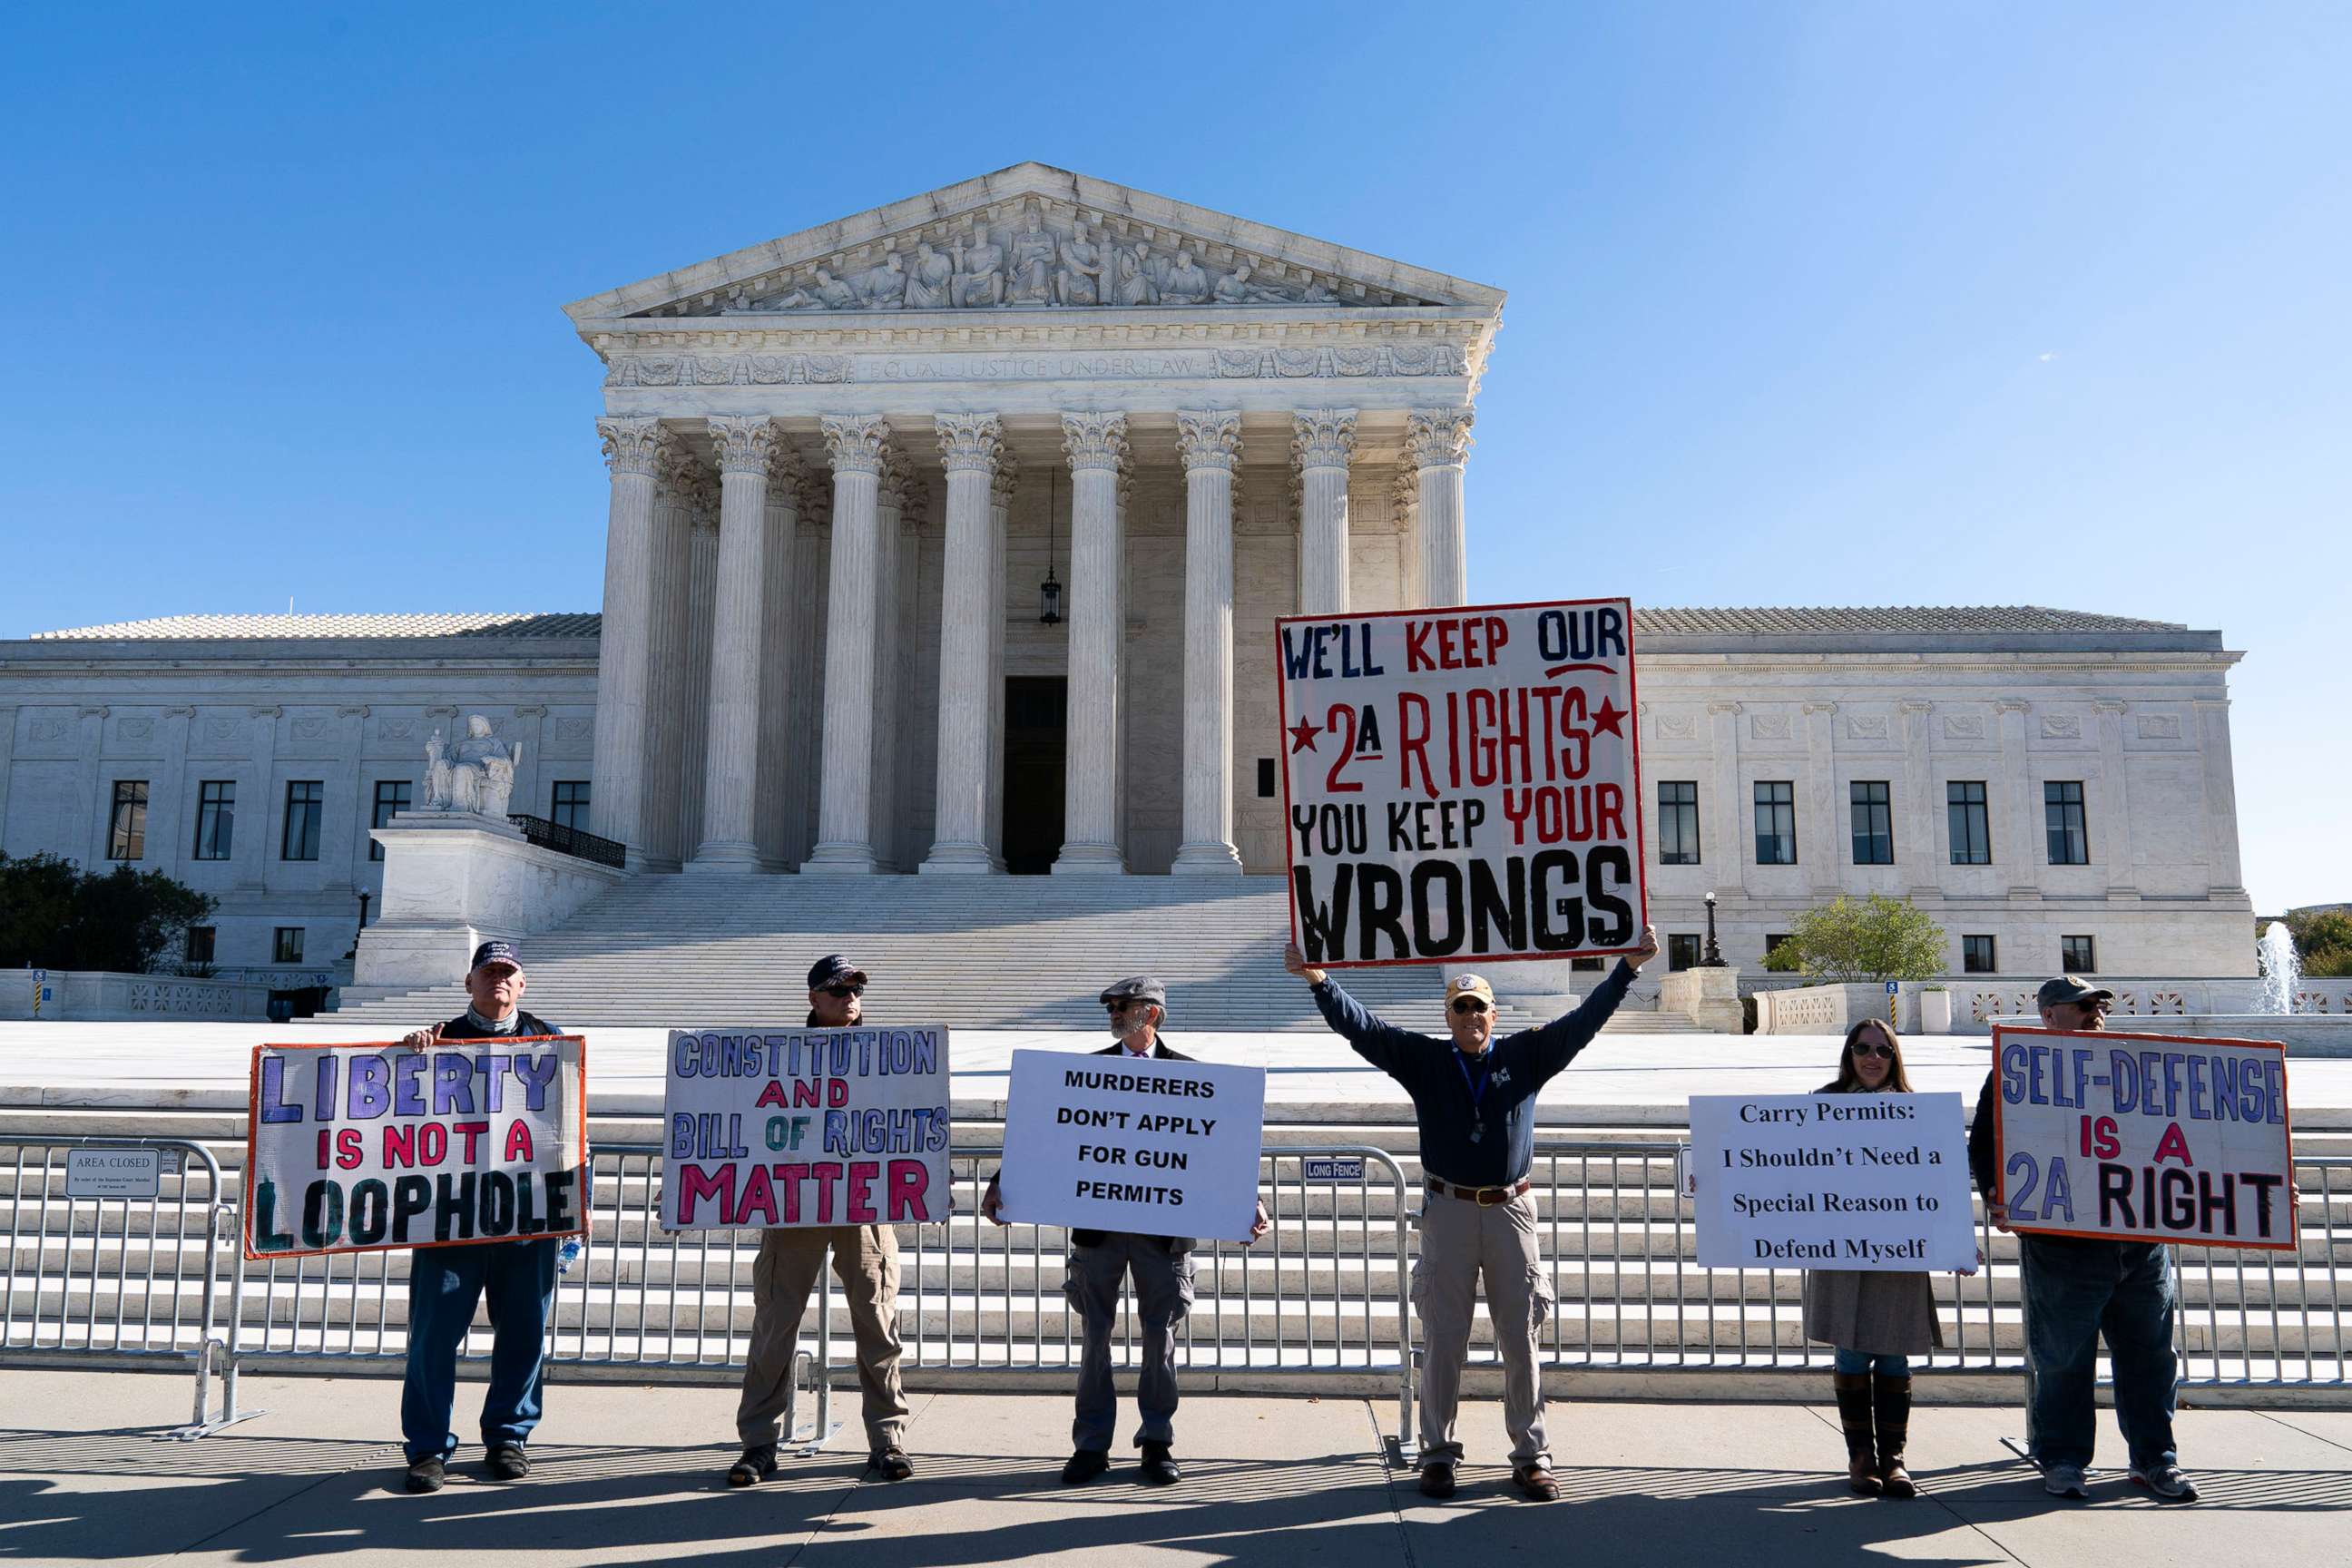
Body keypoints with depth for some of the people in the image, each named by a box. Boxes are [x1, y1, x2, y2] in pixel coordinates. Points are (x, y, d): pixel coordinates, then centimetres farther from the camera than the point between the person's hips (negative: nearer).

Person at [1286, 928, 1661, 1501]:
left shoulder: (1525, 1056, 8)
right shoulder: (1423, 1060, 6)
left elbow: (1584, 1020, 6)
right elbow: (1361, 1027, -1)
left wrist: (1628, 966, 0)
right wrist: (1318, 980, -11)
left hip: (1512, 1212, 1)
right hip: (1448, 1212, 0)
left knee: (1520, 1339, 6)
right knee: (1442, 1339, 4)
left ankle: (1530, 1456, 17)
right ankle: (1437, 1454, 15)